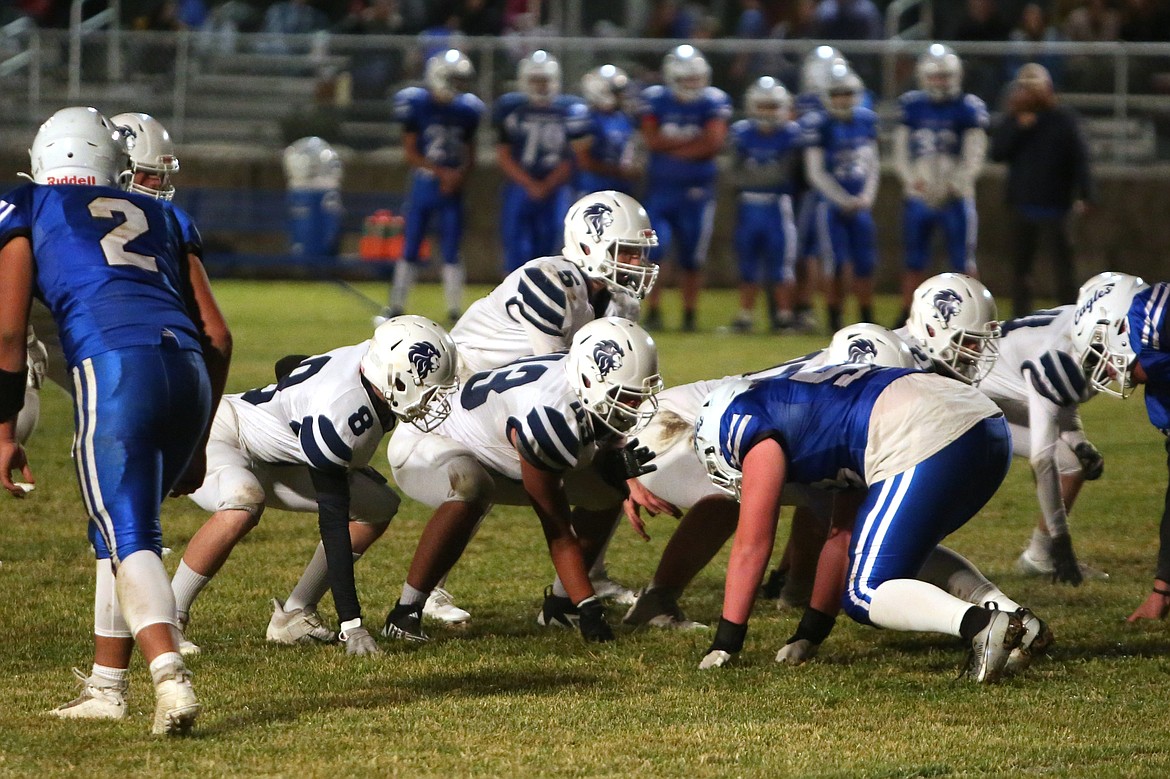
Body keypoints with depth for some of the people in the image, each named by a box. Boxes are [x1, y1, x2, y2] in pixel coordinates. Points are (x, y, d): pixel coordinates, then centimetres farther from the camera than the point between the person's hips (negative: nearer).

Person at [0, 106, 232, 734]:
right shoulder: (160, 217, 29)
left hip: (114, 369, -5)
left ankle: (171, 677, -29)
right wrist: (195, 442, 30)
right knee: (119, 527, 21)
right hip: (189, 372, 5)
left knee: (128, 537, -8)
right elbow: (217, 336, 23)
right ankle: (105, 685, 23)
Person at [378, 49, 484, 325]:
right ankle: (395, 307, 10)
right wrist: (442, 172, -16)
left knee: (451, 253, 3)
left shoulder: (466, 110, 4)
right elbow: (410, 153, -7)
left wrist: (460, 175, -11)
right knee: (410, 249, 3)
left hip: (451, 191, 2)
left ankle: (455, 310, 9)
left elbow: (470, 155, 10)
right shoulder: (417, 105, -8)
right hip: (423, 186, -2)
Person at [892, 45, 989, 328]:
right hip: (919, 197, 3)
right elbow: (901, 154, 6)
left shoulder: (969, 109, -5)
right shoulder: (912, 107, 5)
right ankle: (907, 316, 19)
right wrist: (913, 180, -12)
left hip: (955, 198, -3)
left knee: (963, 261, -3)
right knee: (914, 262, 10)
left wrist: (952, 187, -20)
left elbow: (973, 160, -8)